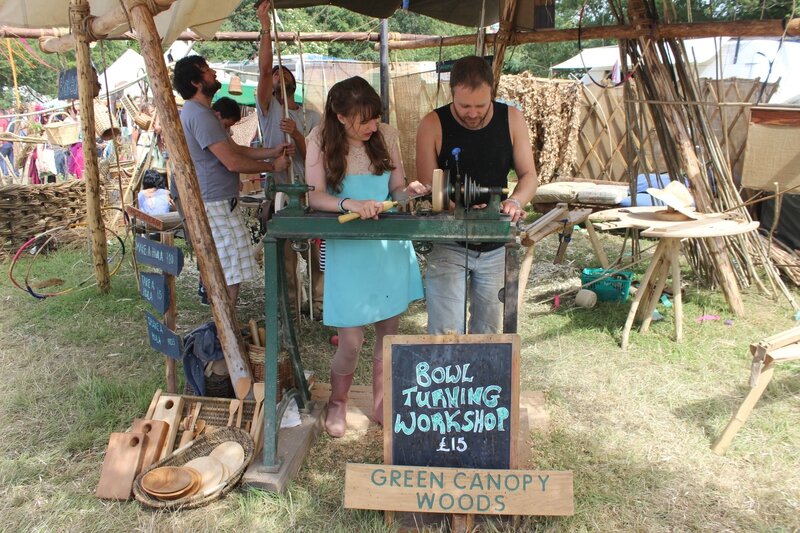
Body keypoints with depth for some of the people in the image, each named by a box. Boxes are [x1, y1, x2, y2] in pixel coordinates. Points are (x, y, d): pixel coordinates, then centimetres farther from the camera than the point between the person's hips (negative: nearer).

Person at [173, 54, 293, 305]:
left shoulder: (197, 112, 18)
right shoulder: (200, 115, -18)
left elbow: (235, 149, 17)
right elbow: (232, 162, -21)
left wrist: (272, 151, 9)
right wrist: (273, 166, -9)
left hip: (214, 201, 11)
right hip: (215, 203, -11)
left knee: (220, 269, 17)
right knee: (231, 273, -6)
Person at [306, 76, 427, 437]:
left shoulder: (386, 136, 1)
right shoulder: (322, 140, -7)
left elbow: (396, 188, 7)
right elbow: (314, 195, -11)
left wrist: (409, 190, -16)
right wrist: (349, 204, -28)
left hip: (391, 247, 4)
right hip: (347, 250, -3)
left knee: (389, 330, 12)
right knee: (351, 340, -1)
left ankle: (381, 404, 33)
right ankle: (337, 403, 29)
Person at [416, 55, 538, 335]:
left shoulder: (511, 119, -4)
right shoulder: (433, 125, -12)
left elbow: (528, 176, 0)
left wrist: (515, 201, -21)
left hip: (495, 247, 3)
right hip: (447, 245, -3)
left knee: (487, 331, 16)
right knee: (445, 335, -6)